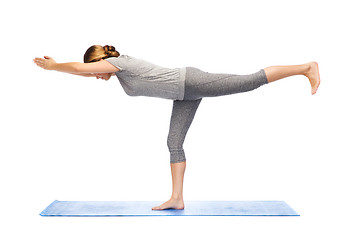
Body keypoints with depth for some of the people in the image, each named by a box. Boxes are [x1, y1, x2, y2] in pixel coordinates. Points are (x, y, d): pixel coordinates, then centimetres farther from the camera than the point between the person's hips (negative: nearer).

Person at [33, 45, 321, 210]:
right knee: (174, 142, 4)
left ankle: (306, 67, 3)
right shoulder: (118, 68, 15)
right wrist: (55, 64, 31)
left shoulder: (118, 62, -12)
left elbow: (79, 67, -19)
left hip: (191, 83, -10)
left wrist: (52, 66, -1)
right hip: (185, 95, 10)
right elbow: (84, 72, 32)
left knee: (251, 81, -9)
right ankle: (177, 198, 6)